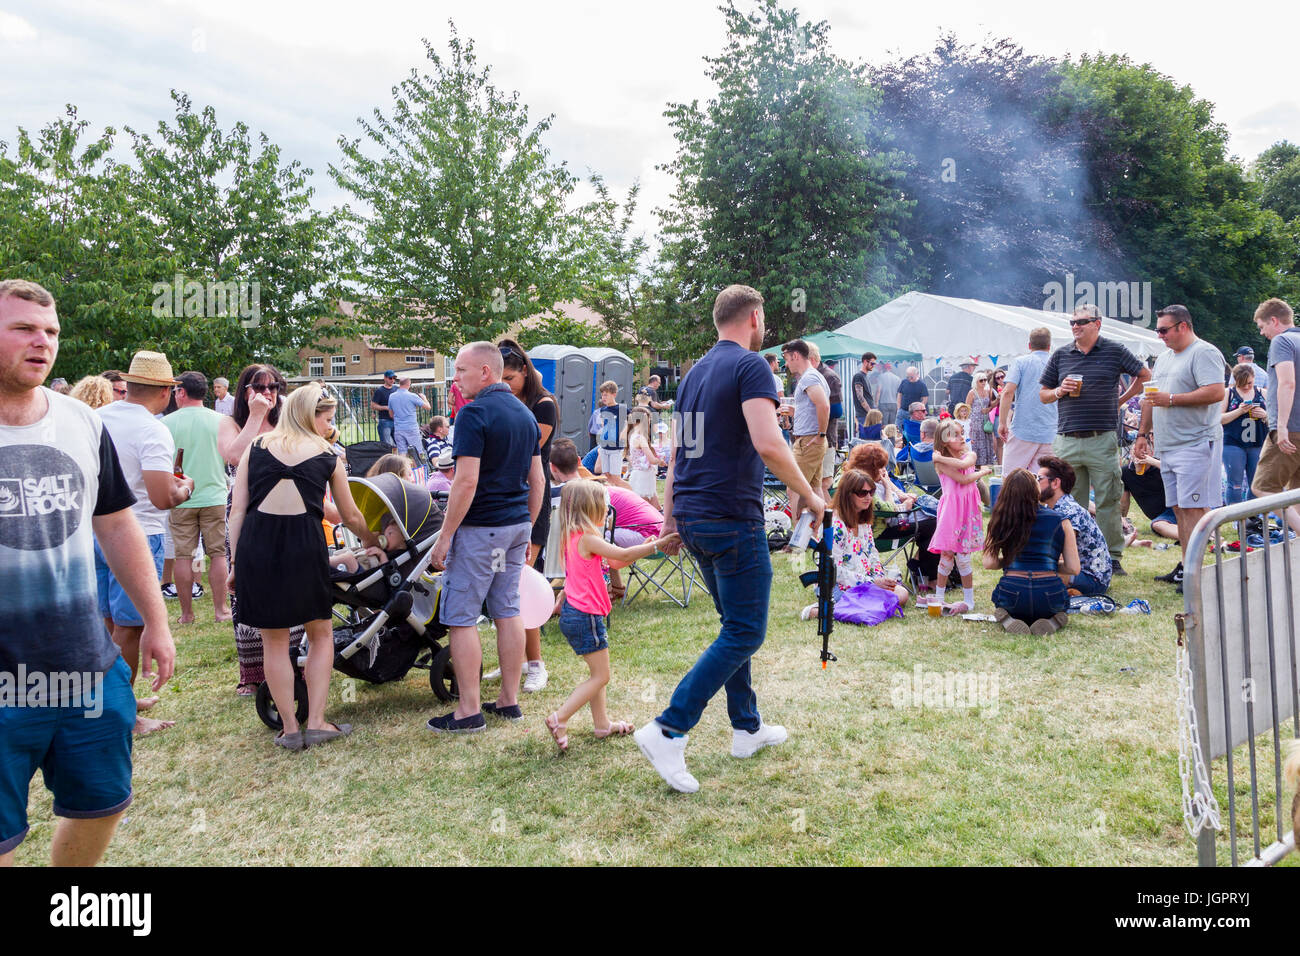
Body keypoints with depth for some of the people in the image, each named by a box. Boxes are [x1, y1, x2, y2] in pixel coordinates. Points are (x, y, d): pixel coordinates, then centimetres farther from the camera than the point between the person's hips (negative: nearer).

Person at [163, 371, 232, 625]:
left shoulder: (167, 422, -6)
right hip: (214, 496, 1)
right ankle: (221, 609, 11)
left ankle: (187, 613, 12)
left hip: (180, 499, 0)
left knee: (183, 556, 6)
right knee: (218, 554, 8)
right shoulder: (221, 421, -3)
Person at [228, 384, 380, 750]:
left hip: (256, 542, 2)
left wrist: (235, 559, 8)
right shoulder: (328, 456, 11)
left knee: (274, 640, 13)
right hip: (305, 543, -1)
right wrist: (373, 543, 37)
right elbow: (350, 516, 20)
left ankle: (290, 728, 18)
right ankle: (316, 723, 14)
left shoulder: (256, 447, 13)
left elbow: (238, 509, 5)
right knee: (321, 635, 16)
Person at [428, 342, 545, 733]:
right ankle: (510, 700, 19)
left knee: (461, 619, -1)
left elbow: (466, 481, -20)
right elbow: (537, 480, 13)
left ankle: (469, 711, 2)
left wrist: (445, 536, -15)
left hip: (479, 528, -8)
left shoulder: (475, 413, -14)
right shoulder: (525, 413, 12)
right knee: (508, 612, 12)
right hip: (517, 525, 8)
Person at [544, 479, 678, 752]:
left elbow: (614, 562, 16)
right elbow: (623, 555, -21)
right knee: (600, 676, -2)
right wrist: (657, 545, -14)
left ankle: (601, 724, 27)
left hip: (573, 613, 10)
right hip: (585, 616, -10)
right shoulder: (587, 538, -16)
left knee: (597, 673, 19)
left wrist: (644, 547, 6)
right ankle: (559, 719, -4)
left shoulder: (574, 537, 13)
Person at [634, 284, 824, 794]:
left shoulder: (695, 373, 15)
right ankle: (668, 730, -8)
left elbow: (677, 451, 18)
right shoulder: (749, 365, -10)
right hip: (732, 519, -9)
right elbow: (768, 444, -23)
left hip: (693, 518, 9)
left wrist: (670, 520, 23)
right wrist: (808, 494, -11)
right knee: (745, 632, -2)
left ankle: (747, 727, 27)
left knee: (736, 624, 19)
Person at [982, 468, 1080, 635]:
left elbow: (989, 563, -1)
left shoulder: (1001, 521, 3)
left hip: (1011, 595, 0)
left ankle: (1006, 620, 0)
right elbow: (1074, 568, 2)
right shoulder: (1060, 521, 2)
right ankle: (1053, 621, 0)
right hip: (1050, 594, 0)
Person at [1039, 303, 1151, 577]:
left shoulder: (1114, 351, 4)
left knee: (1108, 501, 0)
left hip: (1102, 439, -2)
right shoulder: (1060, 355, 11)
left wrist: (1121, 399, 8)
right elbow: (1043, 394, 16)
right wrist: (1059, 392, -4)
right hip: (1067, 440, 2)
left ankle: (1112, 557, 8)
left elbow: (1144, 375, 14)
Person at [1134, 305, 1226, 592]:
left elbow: (1216, 393, -20)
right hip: (1167, 447, 9)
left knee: (1193, 507, -10)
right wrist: (1143, 433, 19)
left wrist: (1172, 399, -18)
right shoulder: (1164, 358, 20)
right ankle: (1186, 567, 15)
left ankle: (1198, 571, -8)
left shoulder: (1204, 353, -8)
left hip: (1195, 444, -9)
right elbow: (1151, 397, 25)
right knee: (1179, 508, 10)